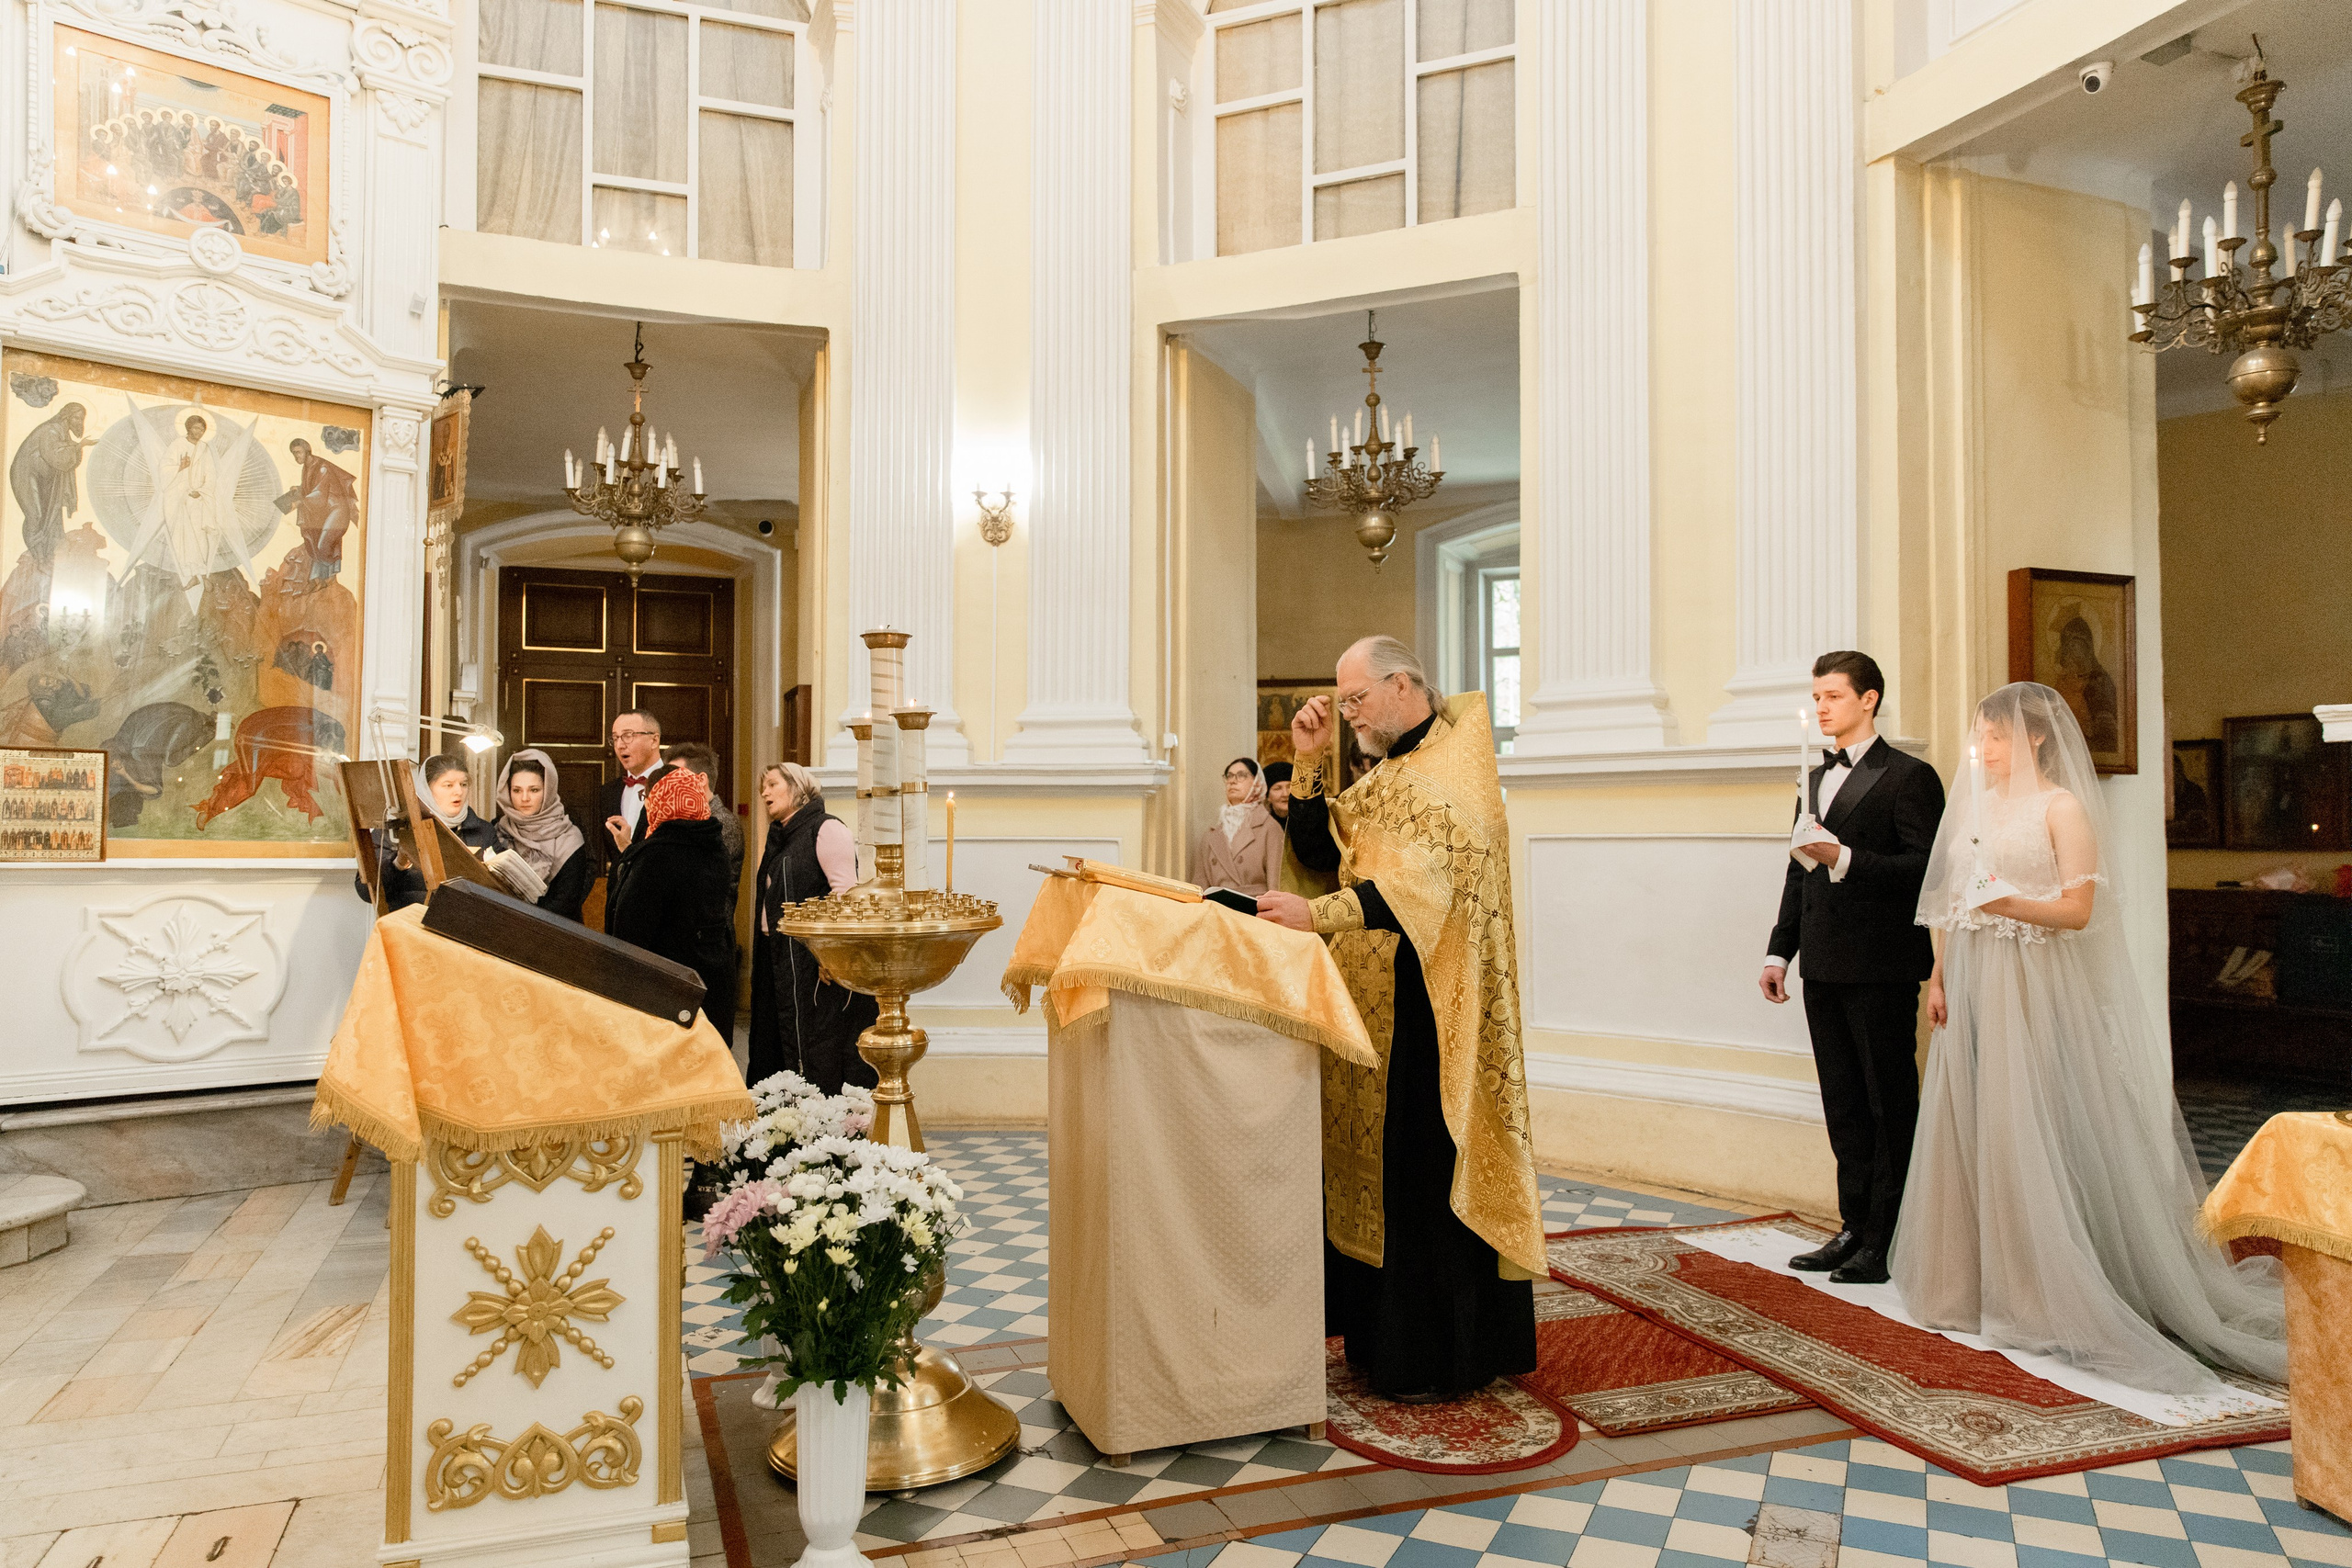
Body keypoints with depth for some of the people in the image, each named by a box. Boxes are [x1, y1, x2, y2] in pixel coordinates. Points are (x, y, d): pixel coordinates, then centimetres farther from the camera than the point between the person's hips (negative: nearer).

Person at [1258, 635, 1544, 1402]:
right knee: (1378, 1163, 12)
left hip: (1431, 1005, -9)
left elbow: (1419, 886, -27)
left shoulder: (1449, 771, -13)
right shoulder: (1387, 775, 16)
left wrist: (1316, 915, -35)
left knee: (1428, 1169, -3)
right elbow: (1319, 848, 12)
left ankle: (1442, 1358, 9)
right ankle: (1387, 1331, 24)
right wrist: (1309, 761, 3)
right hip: (1381, 997, 9)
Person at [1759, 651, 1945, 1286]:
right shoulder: (1815, 779, 18)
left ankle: (1889, 1241, 10)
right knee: (1843, 1107, 12)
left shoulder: (1909, 777, -6)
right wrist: (1779, 951, 15)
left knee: (1890, 1106, 2)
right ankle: (1855, 1228, 21)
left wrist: (1845, 860, -24)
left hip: (1881, 969, -7)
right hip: (1825, 968, 7)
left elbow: (1926, 867, -14)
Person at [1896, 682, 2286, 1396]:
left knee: (2030, 1132, -4)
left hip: (2031, 988, -6)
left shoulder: (2061, 808, -5)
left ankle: (2044, 1292, 7)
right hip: (1971, 983, 6)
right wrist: (1938, 977, 12)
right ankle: (1969, 1277, 19)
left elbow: (2079, 909, -11)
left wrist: (2012, 904, -27)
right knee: (1967, 1127, 8)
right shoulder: (1972, 801, 13)